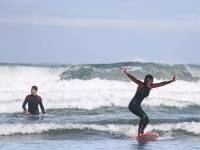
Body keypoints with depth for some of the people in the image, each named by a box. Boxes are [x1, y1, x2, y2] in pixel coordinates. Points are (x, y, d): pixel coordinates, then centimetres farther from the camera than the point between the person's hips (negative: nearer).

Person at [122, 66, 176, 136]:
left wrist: (171, 81, 12)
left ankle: (141, 133, 18)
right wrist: (126, 73, -40)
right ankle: (139, 133, -28)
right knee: (143, 116, -22)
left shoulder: (151, 86, 6)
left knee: (146, 119, 13)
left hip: (138, 106, 9)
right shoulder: (141, 85, -12)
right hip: (133, 104, -9)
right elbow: (133, 78, -26)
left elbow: (161, 84, 11)